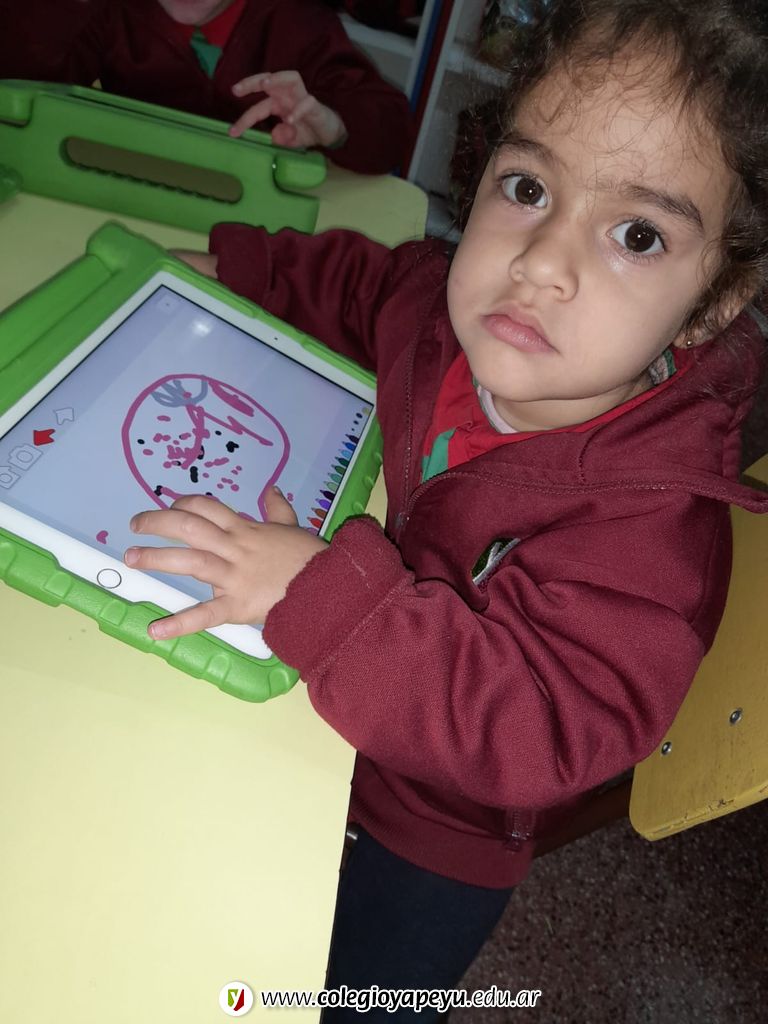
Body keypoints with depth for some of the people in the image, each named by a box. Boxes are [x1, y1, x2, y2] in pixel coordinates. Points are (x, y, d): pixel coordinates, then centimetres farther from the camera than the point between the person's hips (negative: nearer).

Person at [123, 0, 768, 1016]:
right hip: (328, 707, 6)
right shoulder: (449, 305, -17)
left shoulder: (654, 520, -35)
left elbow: (537, 727, -42)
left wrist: (321, 592, -47)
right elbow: (364, 281, 7)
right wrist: (239, 267, -1)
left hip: (435, 827, -5)